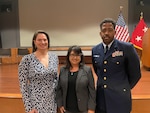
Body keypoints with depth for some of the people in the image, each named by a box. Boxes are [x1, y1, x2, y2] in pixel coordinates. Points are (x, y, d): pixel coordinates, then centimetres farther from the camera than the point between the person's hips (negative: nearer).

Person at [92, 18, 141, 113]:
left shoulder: (127, 48, -9)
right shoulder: (95, 50, 5)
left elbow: (135, 74, -1)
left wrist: (124, 88, 7)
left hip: (120, 99, -4)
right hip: (101, 99, 4)